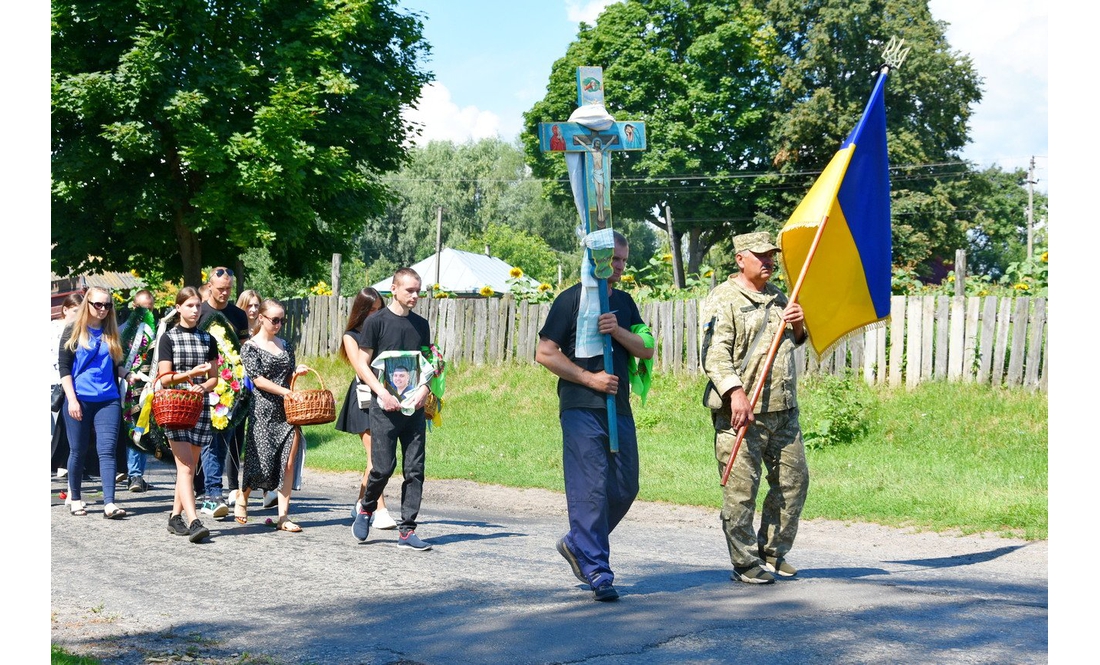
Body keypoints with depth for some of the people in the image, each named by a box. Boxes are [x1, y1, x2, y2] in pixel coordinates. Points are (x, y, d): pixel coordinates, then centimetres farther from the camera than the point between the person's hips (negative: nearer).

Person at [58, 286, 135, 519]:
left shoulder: (111, 333, 13)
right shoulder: (73, 332, 3)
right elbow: (64, 367, -1)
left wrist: (128, 375, 1)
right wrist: (72, 399, -10)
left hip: (108, 400, 2)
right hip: (80, 400, -2)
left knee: (107, 450, -9)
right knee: (78, 451, 6)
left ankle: (109, 503, -17)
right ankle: (74, 498, 23)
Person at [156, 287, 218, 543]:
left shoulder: (207, 339, 13)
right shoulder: (168, 338, 2)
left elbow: (214, 378, 14)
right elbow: (164, 378, -4)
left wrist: (203, 387, -8)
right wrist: (193, 373, -18)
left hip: (200, 406, 5)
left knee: (190, 466, 8)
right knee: (185, 465, -14)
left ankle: (176, 516, 19)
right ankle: (193, 521, -24)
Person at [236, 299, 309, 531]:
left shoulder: (285, 346, 15)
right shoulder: (250, 347, -2)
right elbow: (258, 379, -11)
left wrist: (297, 372, -2)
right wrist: (284, 391, -19)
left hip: (287, 409, 5)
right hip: (263, 409, -5)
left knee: (288, 463, -3)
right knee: (262, 460, -2)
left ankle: (283, 516, 1)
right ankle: (242, 499, 26)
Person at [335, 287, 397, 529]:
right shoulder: (351, 336, 3)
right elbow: (360, 369, -9)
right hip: (365, 400, -4)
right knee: (376, 457, -11)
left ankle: (360, 504, 21)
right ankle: (380, 512, -13)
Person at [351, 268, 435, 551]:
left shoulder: (421, 325, 13)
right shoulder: (376, 322, -1)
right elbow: (363, 364, -2)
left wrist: (424, 389, -1)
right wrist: (383, 394, -14)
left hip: (414, 408, 4)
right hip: (385, 407, -4)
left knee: (414, 470, 1)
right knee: (383, 467, -6)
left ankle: (407, 529, 7)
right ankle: (366, 510, 21)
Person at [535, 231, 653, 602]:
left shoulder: (624, 303, 16)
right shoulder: (571, 299, -2)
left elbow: (646, 350, 8)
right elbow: (545, 353, -6)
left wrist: (618, 331, -10)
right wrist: (589, 378, -12)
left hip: (619, 409, 6)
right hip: (581, 410, -6)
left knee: (624, 488, 9)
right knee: (590, 490, -8)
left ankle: (577, 544, 28)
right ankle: (597, 574, -3)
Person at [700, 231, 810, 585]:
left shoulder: (777, 296, 18)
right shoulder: (722, 300, -6)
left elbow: (794, 342, 31)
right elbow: (715, 354, -17)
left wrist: (797, 325, 7)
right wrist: (736, 393, -29)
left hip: (783, 410, 8)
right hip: (741, 412, -8)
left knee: (794, 480, 11)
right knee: (741, 489, -4)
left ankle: (773, 553, 25)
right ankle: (745, 563, 6)